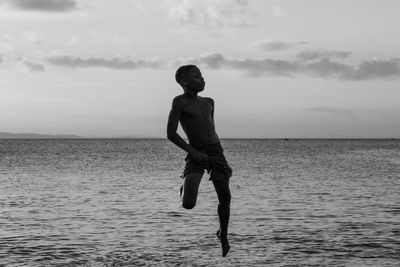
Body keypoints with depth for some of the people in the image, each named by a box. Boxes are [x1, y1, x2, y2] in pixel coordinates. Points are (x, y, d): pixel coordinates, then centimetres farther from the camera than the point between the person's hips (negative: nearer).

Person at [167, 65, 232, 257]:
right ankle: (185, 188, 18)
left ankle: (223, 236, 28)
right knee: (188, 204, -19)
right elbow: (170, 133, -13)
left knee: (225, 197, 4)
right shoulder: (179, 102, -8)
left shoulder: (208, 102, 14)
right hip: (196, 155, -5)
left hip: (216, 152, 5)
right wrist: (192, 152, -16)